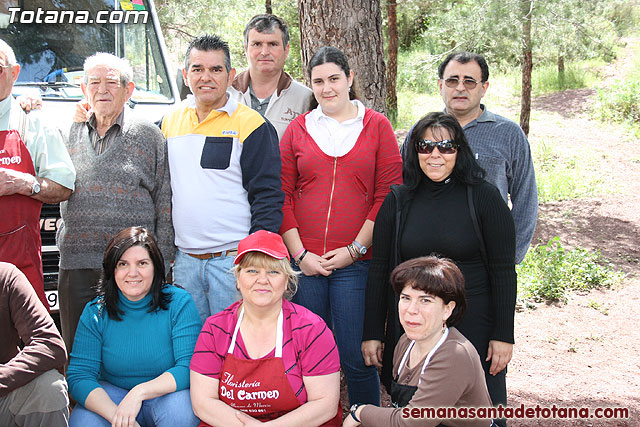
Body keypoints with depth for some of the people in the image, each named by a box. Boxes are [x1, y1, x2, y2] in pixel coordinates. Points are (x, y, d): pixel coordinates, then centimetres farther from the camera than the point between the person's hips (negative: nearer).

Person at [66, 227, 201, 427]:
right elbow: (78, 376, -11)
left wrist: (141, 391, -33)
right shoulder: (95, 313, -5)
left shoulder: (179, 303, -10)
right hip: (112, 394, 1)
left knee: (178, 408, -34)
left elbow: (190, 368, -18)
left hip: (165, 394, -1)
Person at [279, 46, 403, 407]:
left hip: (355, 262, -2)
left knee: (356, 357, -1)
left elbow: (388, 195, 0)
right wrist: (300, 253, -3)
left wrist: (355, 249, -7)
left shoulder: (377, 126, 5)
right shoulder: (298, 130, 10)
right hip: (305, 262, 2)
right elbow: (282, 197, 7)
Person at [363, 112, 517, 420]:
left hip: (473, 327, -2)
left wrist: (503, 335, -7)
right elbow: (379, 271, 5)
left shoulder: (484, 198, -4)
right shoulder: (397, 201, 3)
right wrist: (372, 333, 3)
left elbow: (503, 272, -4)